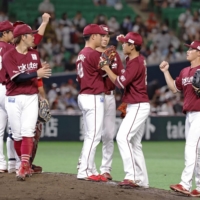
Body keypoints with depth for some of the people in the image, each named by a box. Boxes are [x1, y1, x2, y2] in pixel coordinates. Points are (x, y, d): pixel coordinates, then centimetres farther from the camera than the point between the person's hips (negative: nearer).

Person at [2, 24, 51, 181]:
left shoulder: (34, 54, 10)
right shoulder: (9, 56, -8)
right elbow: (17, 77, -19)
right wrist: (36, 74, -23)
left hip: (31, 98, 3)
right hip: (14, 99, -3)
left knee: (28, 131, -11)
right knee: (17, 134, 3)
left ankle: (24, 166, -16)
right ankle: (25, 164, 19)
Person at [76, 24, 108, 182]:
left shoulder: (81, 55, 14)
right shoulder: (93, 54, -15)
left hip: (84, 96, 10)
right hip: (94, 97, -10)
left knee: (90, 135, 14)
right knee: (93, 136, -8)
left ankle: (87, 170, 16)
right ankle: (84, 172, -9)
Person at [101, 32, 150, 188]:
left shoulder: (135, 63, -18)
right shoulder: (139, 59, 11)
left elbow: (121, 82, -22)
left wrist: (107, 69, -10)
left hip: (138, 106, -11)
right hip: (136, 106, 11)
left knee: (123, 137, -20)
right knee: (135, 144, 13)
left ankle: (132, 176, -26)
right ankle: (142, 180, 16)